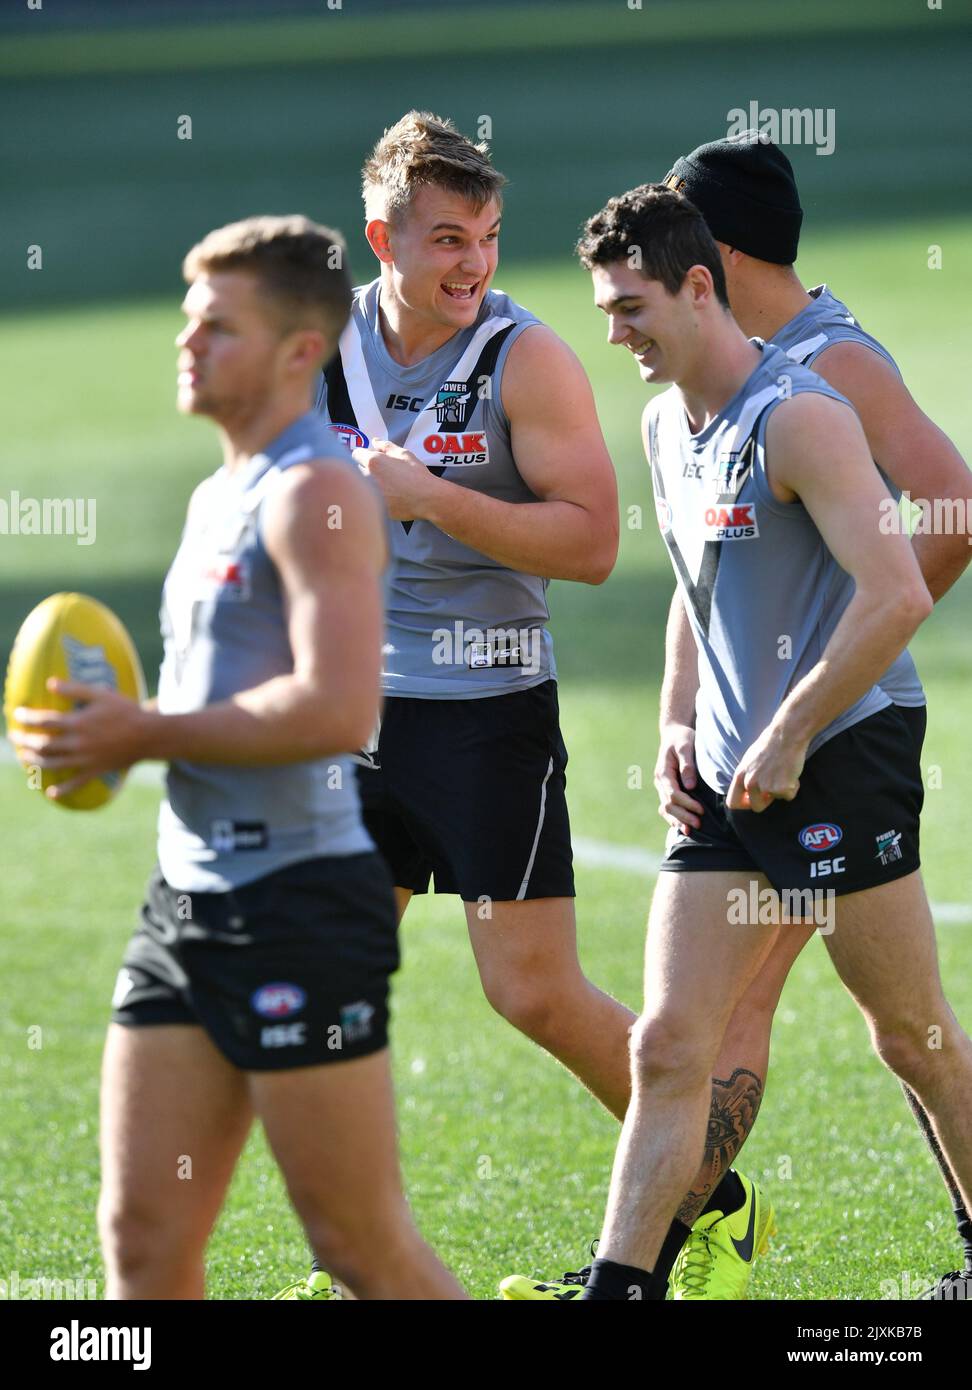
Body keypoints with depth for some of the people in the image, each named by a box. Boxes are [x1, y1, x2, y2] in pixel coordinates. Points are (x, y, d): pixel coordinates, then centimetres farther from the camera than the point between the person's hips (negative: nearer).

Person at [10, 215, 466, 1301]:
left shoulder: (314, 495, -12)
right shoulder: (218, 496, 18)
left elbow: (336, 710, -24)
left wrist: (147, 735, -16)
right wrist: (118, 733, 10)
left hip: (303, 900, -9)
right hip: (191, 898, 9)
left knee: (364, 1251, -3)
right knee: (142, 1239, 4)